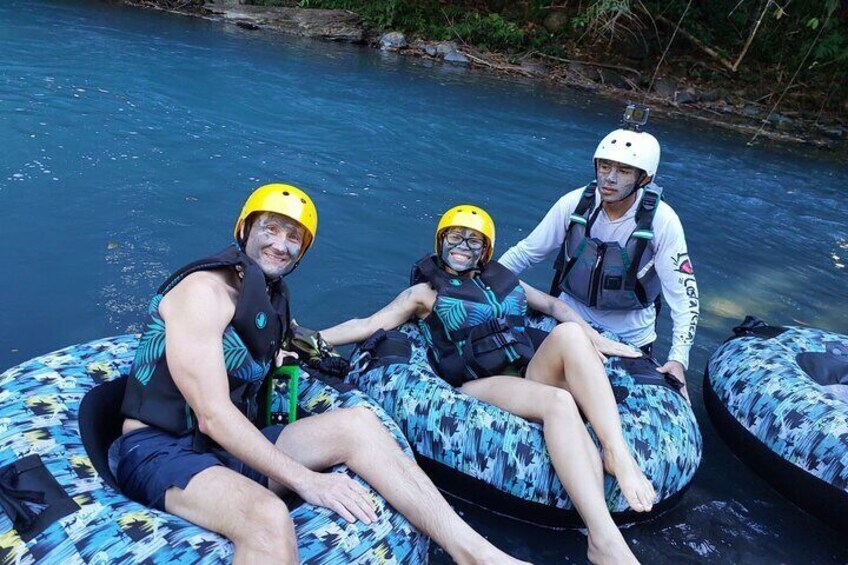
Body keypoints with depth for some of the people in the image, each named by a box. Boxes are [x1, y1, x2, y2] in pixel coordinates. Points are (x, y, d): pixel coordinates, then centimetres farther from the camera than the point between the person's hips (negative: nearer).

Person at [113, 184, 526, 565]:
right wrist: (305, 480, -25)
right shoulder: (205, 289, -14)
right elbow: (213, 415, -22)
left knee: (358, 424, -13)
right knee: (270, 518, -39)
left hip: (231, 447, 7)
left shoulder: (272, 298, 11)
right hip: (160, 451, -7)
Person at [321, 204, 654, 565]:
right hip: (480, 386, -4)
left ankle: (618, 452, -31)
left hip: (532, 374, 4)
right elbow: (368, 325, 8)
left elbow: (551, 304, 29)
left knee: (570, 332, -27)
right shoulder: (426, 291, 15)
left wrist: (597, 340, 18)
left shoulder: (501, 277, 26)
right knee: (559, 402, -34)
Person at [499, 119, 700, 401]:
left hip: (630, 332, -1)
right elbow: (526, 252, -6)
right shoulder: (574, 203, -17)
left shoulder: (662, 221, -21)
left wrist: (678, 358, -26)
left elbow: (684, 293, -17)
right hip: (571, 312, 1)